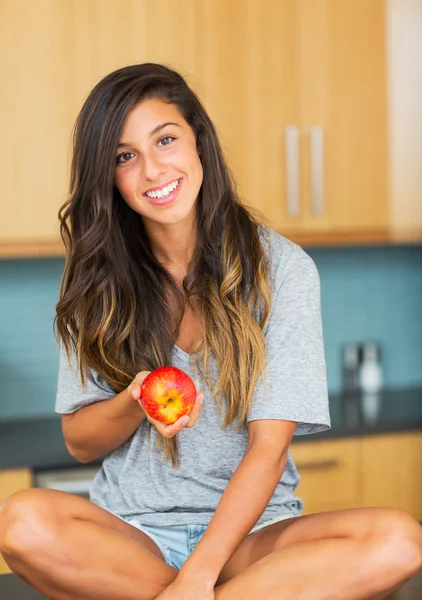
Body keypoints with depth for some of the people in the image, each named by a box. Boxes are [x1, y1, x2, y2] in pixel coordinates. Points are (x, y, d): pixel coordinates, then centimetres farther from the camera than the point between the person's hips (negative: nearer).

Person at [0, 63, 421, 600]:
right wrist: (135, 404, -17)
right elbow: (79, 443, 6)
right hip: (129, 530, 2)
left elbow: (270, 445, -10)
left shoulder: (282, 268, -5)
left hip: (249, 525, -1)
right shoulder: (98, 278, 3)